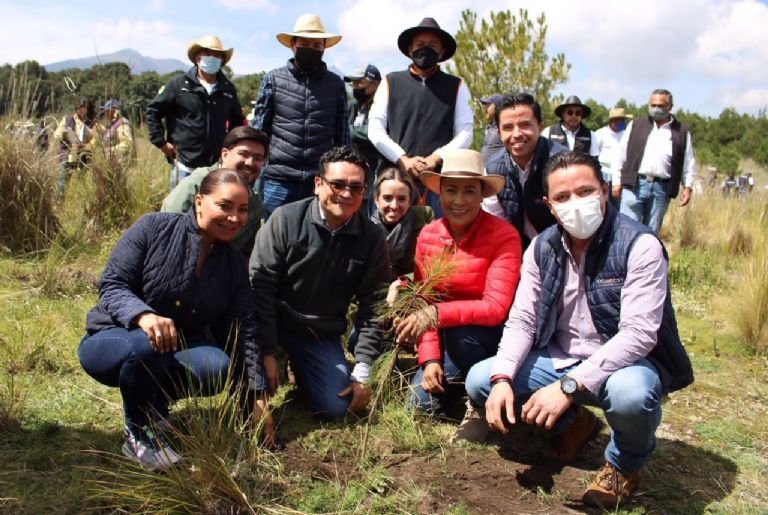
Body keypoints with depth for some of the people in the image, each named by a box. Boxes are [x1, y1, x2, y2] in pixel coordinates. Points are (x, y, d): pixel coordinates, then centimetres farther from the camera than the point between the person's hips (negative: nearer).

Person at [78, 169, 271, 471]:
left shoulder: (234, 264, 0)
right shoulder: (153, 228, -13)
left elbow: (243, 332, -3)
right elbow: (111, 285, -17)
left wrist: (257, 397, -9)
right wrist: (143, 315, -40)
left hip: (178, 351, 4)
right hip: (111, 339, -3)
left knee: (218, 368, -28)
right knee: (146, 345, -39)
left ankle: (155, 400, 5)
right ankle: (139, 435, -11)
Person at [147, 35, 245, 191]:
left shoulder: (228, 89, 10)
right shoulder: (179, 84, 0)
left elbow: (237, 121, 23)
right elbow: (153, 111, 5)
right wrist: (161, 142, 0)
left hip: (215, 166, 3)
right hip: (184, 166, -3)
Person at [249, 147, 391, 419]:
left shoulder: (372, 237, -6)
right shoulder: (286, 219, -14)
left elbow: (372, 306, -3)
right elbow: (259, 284, -15)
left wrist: (362, 371, -7)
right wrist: (266, 352, -17)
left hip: (322, 336, 2)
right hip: (273, 322, -2)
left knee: (335, 407, -11)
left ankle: (299, 369, 23)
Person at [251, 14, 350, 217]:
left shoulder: (336, 84, 8)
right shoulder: (273, 79, 5)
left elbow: (342, 135, 10)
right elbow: (258, 130, 6)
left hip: (322, 181, 1)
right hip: (278, 179, -1)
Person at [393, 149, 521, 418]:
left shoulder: (504, 236, -19)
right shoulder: (427, 236, -4)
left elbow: (495, 308, -25)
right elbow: (423, 304, -2)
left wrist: (436, 314, -34)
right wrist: (430, 359, -12)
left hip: (492, 334, -4)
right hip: (448, 335, 5)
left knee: (460, 334, -35)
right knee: (422, 403, -10)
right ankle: (468, 376, 20)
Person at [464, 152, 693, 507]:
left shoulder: (639, 246, -18)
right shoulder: (542, 248, -2)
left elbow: (638, 333, -26)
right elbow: (521, 320, -3)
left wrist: (569, 385, -35)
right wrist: (502, 378, -21)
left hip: (625, 361, -5)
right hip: (560, 359, 5)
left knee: (629, 393, -39)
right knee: (479, 381, -10)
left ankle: (625, 463, -1)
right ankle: (572, 423, 16)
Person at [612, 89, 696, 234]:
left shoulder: (682, 131, 11)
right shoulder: (636, 125, 11)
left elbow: (688, 162, 10)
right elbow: (621, 155, 9)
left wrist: (687, 186, 1)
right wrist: (617, 181, 3)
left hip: (662, 188, 1)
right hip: (634, 184, -1)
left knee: (652, 232, 7)